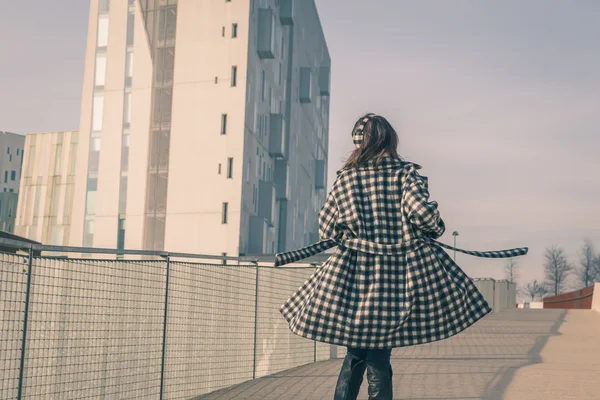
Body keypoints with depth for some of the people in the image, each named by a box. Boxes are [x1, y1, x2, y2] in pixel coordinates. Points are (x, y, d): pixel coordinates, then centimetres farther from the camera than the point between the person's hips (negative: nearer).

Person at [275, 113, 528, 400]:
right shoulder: (406, 172, -2)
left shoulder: (345, 177, 5)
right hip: (399, 273, -2)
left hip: (351, 274, 2)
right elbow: (421, 211, -15)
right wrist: (436, 229, 6)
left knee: (355, 353, 14)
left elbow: (327, 229, 5)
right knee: (378, 356, 3)